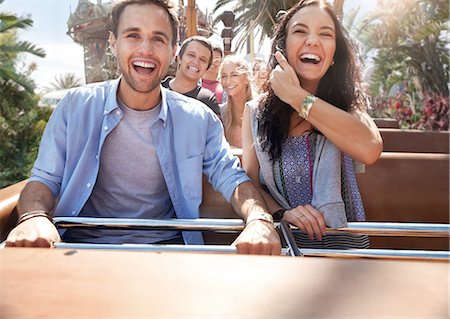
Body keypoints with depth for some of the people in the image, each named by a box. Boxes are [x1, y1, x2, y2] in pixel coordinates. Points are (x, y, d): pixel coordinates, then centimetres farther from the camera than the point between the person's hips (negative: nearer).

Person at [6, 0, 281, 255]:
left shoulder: (198, 118, 3)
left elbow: (231, 178, 1)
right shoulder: (76, 106, 2)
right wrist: (34, 217, -23)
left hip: (164, 247, 1)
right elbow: (44, 179, 1)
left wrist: (259, 220, -21)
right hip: (81, 245, 0)